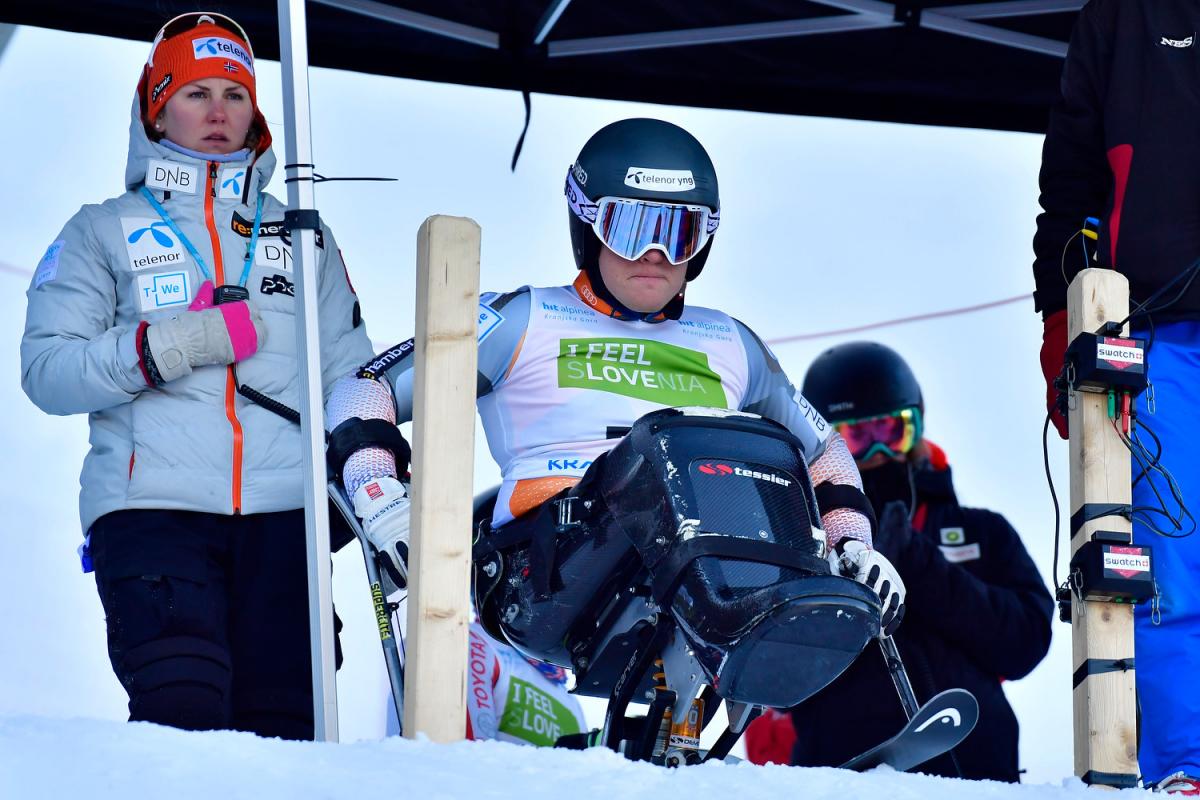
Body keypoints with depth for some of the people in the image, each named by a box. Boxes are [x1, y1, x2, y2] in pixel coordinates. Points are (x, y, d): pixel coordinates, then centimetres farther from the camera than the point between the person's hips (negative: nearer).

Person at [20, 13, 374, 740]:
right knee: (181, 718, -20)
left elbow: (349, 369, 20)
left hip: (283, 511, 2)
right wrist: (171, 345, -11)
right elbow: (46, 370, 2)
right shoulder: (105, 232, 14)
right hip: (151, 508, -2)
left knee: (282, 725, -8)